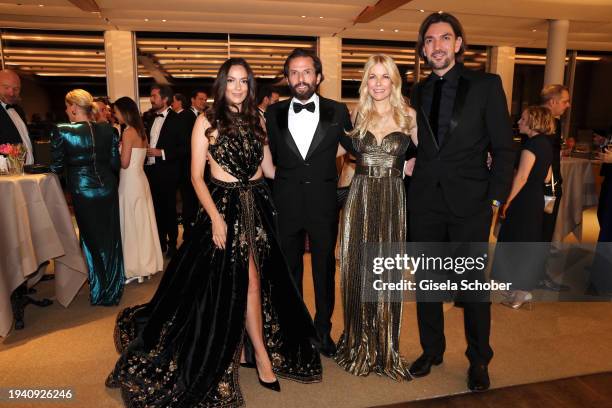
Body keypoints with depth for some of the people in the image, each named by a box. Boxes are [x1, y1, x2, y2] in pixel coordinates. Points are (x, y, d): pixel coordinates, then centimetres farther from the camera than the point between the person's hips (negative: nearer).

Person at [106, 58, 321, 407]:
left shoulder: (256, 119, 10)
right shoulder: (207, 122, -3)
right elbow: (197, 176, -6)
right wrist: (215, 216, -14)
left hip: (259, 204, 4)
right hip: (226, 207, -4)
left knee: (256, 279, 10)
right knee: (248, 280, 1)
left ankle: (262, 353, 29)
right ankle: (263, 357, 20)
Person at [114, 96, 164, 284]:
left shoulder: (128, 132, -14)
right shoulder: (140, 131, 11)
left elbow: (124, 163, -17)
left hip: (130, 182, -8)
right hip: (139, 179, 8)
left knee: (131, 224, 1)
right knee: (141, 223, 13)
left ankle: (134, 269, 11)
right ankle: (145, 262, 23)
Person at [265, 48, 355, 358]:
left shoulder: (337, 111, 0)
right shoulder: (273, 113, 2)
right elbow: (270, 156, 8)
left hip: (323, 205, -1)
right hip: (286, 205, 1)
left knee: (325, 270, 13)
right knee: (289, 271, 15)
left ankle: (323, 330, 33)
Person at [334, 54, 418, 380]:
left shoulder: (409, 116, 4)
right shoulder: (356, 117, 8)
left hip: (393, 202, -1)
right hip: (359, 200, 1)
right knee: (357, 272, 6)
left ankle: (386, 348, 24)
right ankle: (359, 345, 25)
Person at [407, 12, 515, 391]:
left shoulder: (487, 85, -1)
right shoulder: (419, 92, 11)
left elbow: (504, 148, -2)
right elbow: (420, 146, 12)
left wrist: (495, 199, -8)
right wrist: (417, 182, 2)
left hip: (469, 203, -3)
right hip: (425, 203, 4)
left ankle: (479, 360, 27)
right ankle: (432, 350, 31)